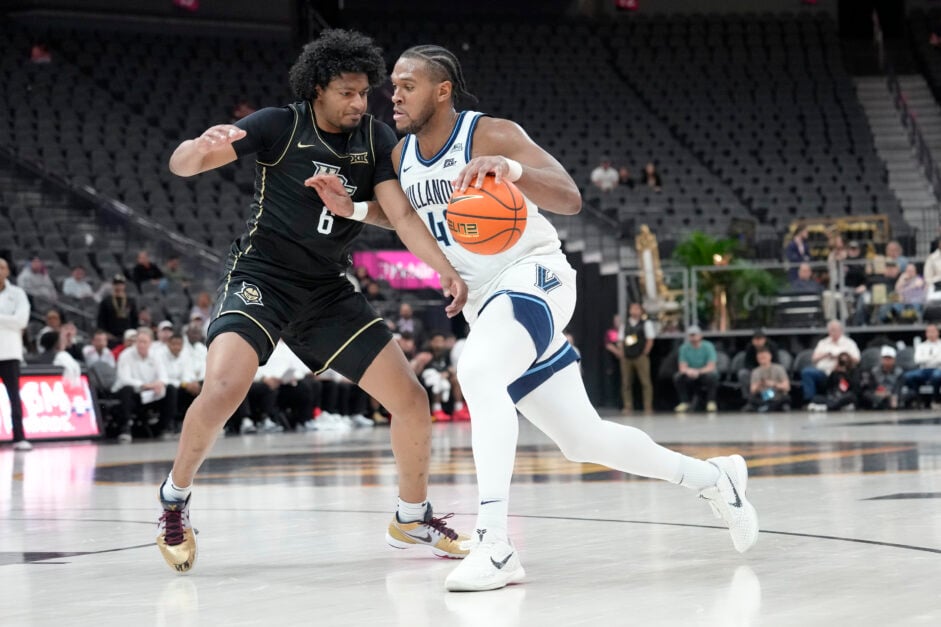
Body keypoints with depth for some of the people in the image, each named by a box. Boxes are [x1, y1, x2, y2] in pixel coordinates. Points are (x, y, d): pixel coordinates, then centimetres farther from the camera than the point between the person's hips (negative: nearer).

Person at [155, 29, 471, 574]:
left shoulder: (376, 139, 0)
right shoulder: (279, 126, -11)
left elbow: (401, 213, -8)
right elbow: (181, 166, -13)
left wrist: (446, 270, -24)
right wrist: (203, 147, -38)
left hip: (329, 290, 5)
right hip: (262, 277, -4)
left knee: (411, 399, -1)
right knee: (224, 389, -29)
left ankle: (413, 517, 21)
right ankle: (175, 500, -4)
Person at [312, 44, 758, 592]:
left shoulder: (491, 134, -16)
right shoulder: (401, 156, 4)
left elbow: (571, 200, -24)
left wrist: (513, 169, -43)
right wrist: (350, 207, 1)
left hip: (533, 278, -8)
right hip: (485, 300, 8)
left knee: (478, 372, -36)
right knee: (584, 440, 11)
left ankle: (496, 545, -39)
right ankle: (714, 478, 32)